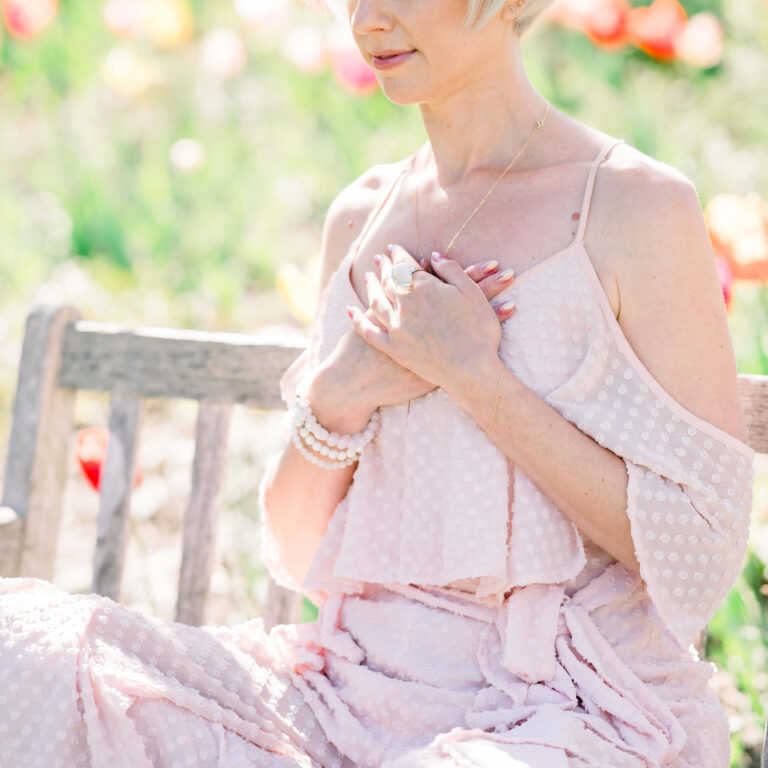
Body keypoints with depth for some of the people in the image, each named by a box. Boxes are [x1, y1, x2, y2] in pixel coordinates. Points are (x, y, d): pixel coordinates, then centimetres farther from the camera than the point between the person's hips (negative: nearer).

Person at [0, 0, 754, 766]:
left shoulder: (637, 207, -5)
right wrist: (337, 398, -7)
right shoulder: (361, 217, 12)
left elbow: (700, 547, -11)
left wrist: (476, 375, -14)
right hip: (360, 693, 6)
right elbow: (296, 552, 13)